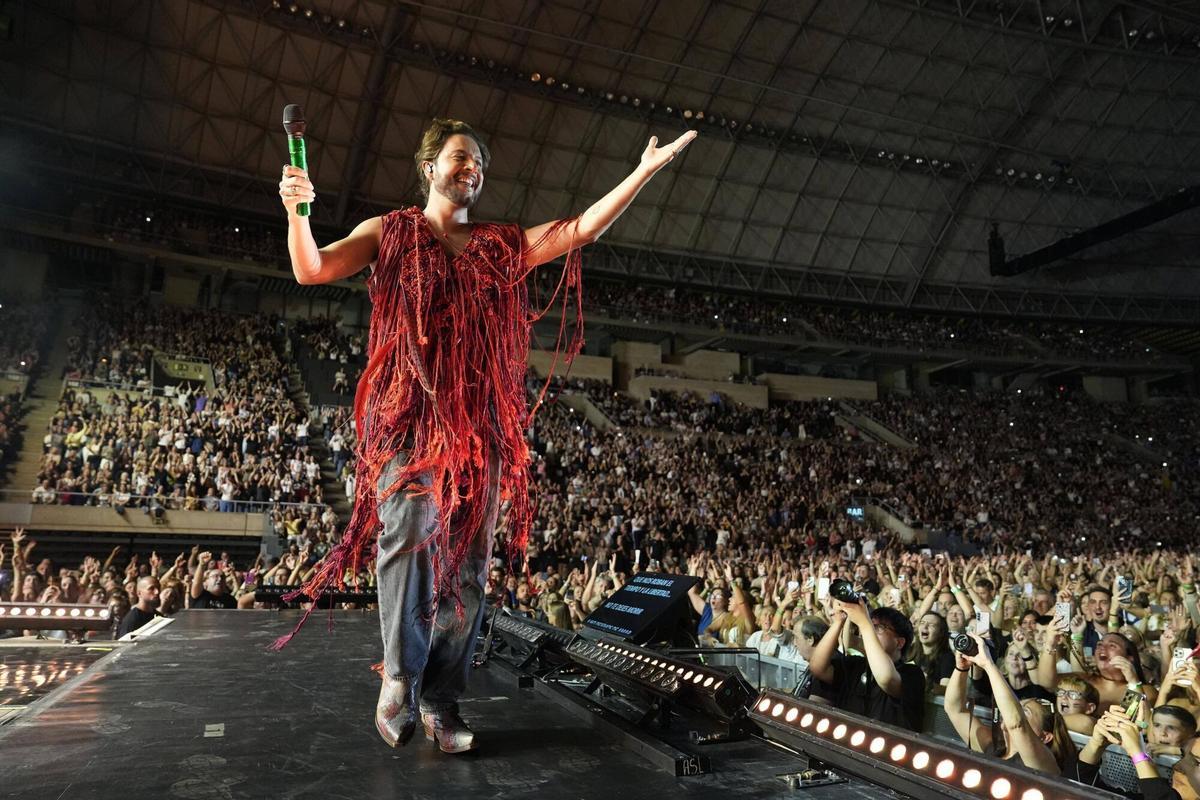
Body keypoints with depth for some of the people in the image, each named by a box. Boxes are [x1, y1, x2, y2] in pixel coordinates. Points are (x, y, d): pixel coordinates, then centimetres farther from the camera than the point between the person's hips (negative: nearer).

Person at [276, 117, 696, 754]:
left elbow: (580, 230, 13)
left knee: (466, 559, 0)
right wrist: (297, 212, -15)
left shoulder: (500, 246, 19)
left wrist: (644, 172, 8)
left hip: (481, 422, 3)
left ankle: (440, 700, 9)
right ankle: (400, 678, -5)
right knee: (410, 533, -21)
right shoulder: (391, 232, 13)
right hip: (409, 414, -2)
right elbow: (311, 270, 4)